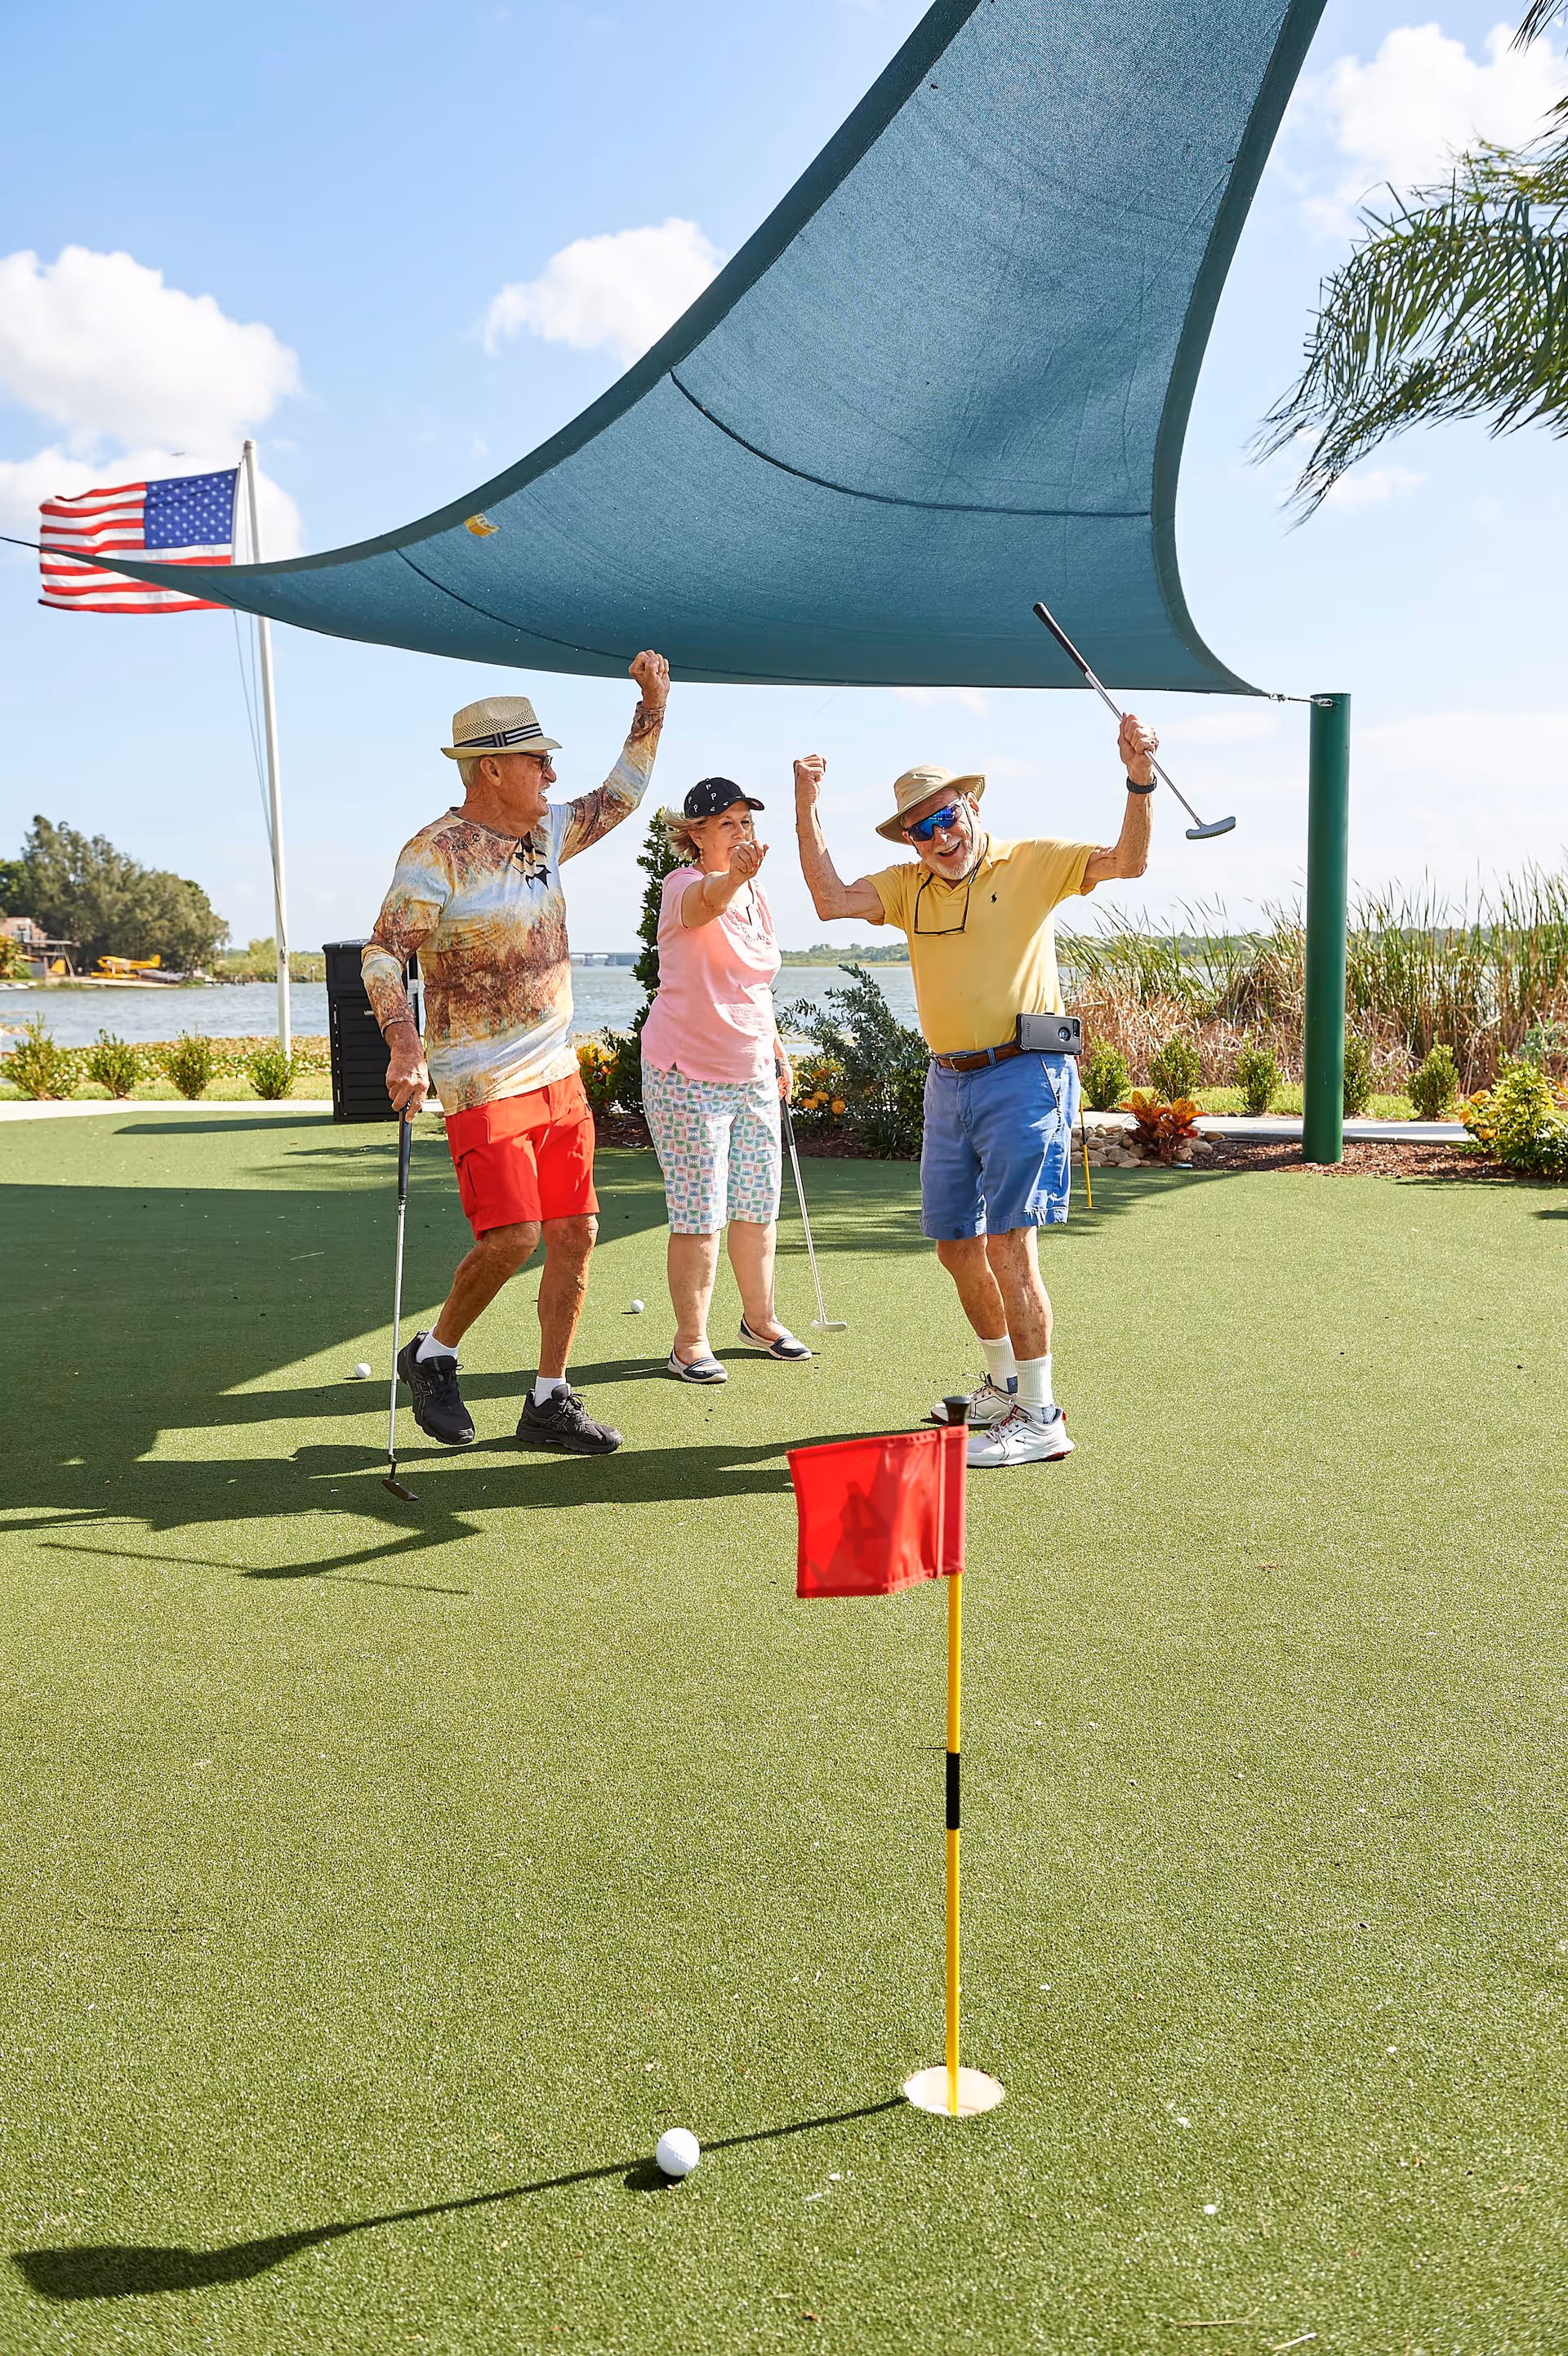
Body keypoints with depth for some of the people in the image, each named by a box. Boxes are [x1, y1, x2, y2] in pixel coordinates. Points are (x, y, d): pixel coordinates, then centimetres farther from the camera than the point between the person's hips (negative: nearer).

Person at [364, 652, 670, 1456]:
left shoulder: (544, 833, 12)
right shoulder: (436, 853, -11)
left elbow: (619, 796, 27)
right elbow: (382, 952, -15)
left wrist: (652, 707, 18)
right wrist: (405, 1048, -30)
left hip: (559, 1076, 8)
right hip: (482, 1081, -8)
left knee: (574, 1232, 5)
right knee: (513, 1234, -16)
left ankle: (549, 1402, 15)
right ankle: (433, 1356, 10)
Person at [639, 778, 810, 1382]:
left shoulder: (757, 897, 10)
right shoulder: (684, 887, -13)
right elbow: (708, 901, -40)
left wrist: (776, 1051, 21)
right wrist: (736, 876, -62)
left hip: (752, 1076, 7)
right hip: (687, 1076, -7)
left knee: (758, 1207, 13)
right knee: (699, 1215, -5)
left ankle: (760, 1319, 31)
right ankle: (689, 1342, 7)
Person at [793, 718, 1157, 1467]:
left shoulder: (1032, 864, 0)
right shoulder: (908, 885, 11)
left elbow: (1127, 862, -10)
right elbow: (832, 899, -2)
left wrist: (1139, 783, -25)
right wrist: (807, 807, -7)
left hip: (1023, 1074, -6)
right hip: (948, 1082, 7)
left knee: (1007, 1242, -13)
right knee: (956, 1244, 13)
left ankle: (1040, 1418, -6)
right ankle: (1003, 1386, 32)